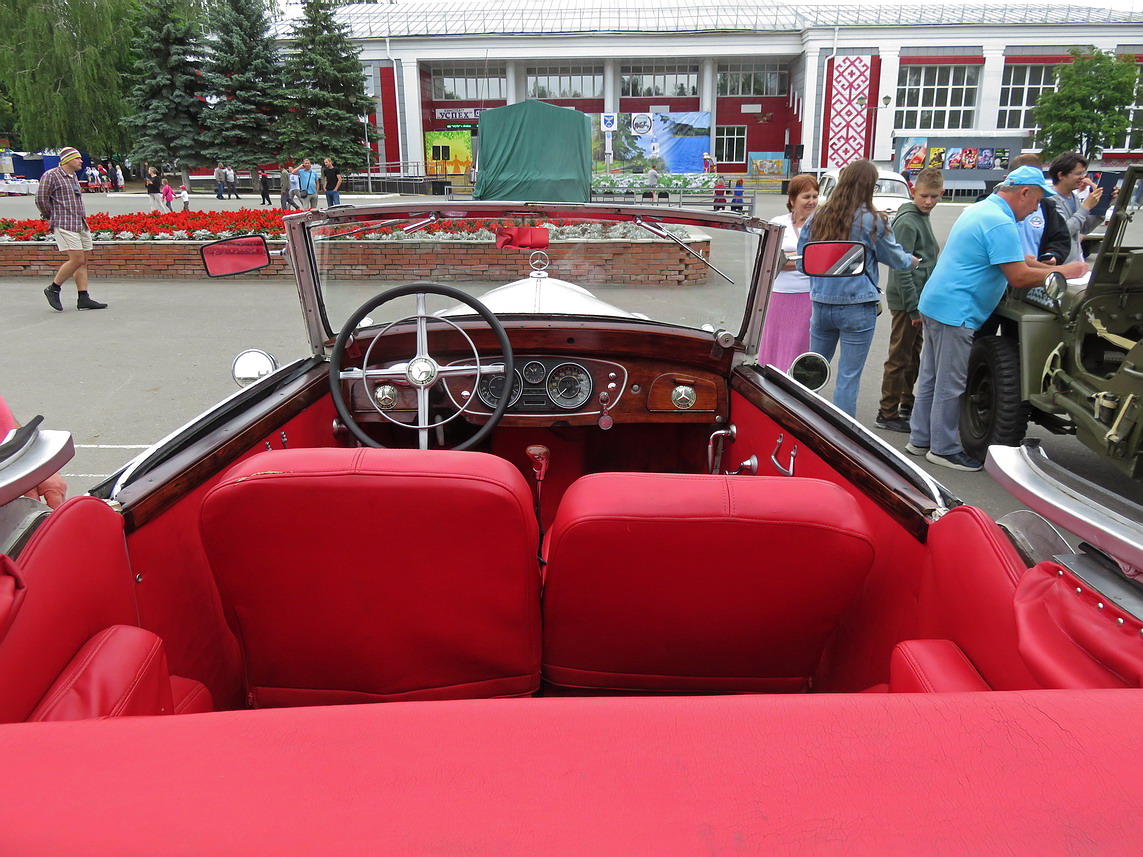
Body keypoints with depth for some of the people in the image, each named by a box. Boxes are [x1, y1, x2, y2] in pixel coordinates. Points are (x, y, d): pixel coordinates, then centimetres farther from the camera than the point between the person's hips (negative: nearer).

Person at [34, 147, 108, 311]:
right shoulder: (51, 176, -6)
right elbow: (41, 199, -6)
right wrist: (52, 217, 5)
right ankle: (53, 290, 1)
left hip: (81, 224, 8)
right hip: (65, 225, -8)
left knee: (83, 261, 3)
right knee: (77, 260, -15)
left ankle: (83, 298, 4)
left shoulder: (73, 177, 19)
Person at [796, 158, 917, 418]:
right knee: (848, 377, 3)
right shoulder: (873, 221, -9)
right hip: (857, 308, -4)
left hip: (821, 305, 4)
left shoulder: (817, 217, 1)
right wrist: (912, 260, 27)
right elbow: (895, 258, 5)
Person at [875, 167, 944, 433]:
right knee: (899, 358, -2)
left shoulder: (923, 218, 12)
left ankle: (907, 404, 31)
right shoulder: (907, 222, -16)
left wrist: (921, 302, 17)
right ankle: (887, 414, 6)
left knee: (913, 355, 18)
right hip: (906, 300, -9)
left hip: (919, 298, 9)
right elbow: (901, 269, -21)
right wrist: (913, 307, -21)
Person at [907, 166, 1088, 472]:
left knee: (931, 378, 15)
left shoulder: (981, 209, 16)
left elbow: (1011, 259, 23)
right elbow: (1018, 277, -19)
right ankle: (943, 449, 9)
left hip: (935, 304, 10)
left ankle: (920, 439, 23)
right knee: (950, 385, -1)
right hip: (955, 312, -10)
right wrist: (1063, 272, -7)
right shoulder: (1000, 223, -17)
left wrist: (1052, 269, 14)